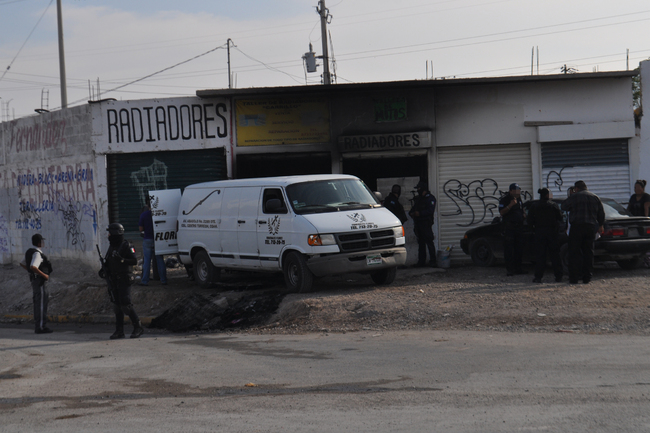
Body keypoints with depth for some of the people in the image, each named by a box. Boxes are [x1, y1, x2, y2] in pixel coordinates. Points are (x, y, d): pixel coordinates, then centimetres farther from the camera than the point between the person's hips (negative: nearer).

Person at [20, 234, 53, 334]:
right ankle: (41, 327, -9)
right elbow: (33, 267, -32)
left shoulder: (30, 252, 12)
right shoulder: (37, 253, -19)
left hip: (35, 280, 10)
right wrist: (44, 275, -22)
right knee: (42, 303, -8)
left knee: (38, 303, 12)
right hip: (40, 281, -10)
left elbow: (22, 264, 24)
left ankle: (38, 326, 15)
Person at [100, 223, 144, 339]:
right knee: (117, 305, 7)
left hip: (124, 280, -8)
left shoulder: (126, 246, -11)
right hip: (113, 281, 8)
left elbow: (135, 261, -16)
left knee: (125, 305, -11)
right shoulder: (112, 247, 13)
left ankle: (138, 327, 1)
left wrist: (122, 260, -28)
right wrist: (104, 270, 4)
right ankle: (119, 331, 10)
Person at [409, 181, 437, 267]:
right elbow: (413, 208, 26)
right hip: (418, 223, 7)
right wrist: (411, 213, 3)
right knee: (420, 243, 9)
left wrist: (419, 213, -21)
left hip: (426, 223, -7)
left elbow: (430, 211, -14)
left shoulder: (430, 198, -3)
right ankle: (421, 261, 13)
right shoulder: (417, 198, 21)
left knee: (429, 242, -9)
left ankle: (432, 261, -8)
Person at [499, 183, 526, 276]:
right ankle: (509, 269, -5)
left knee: (519, 248, 9)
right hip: (509, 227, -7)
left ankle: (518, 268, 17)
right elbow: (502, 212, -16)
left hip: (519, 226, 7)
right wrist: (510, 205, -27)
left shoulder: (519, 198, 15)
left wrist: (523, 214, 11)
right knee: (509, 249, -7)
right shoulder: (504, 199, -7)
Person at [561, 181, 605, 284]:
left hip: (577, 226, -4)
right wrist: (600, 225, 28)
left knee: (574, 253, -1)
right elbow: (601, 213, 16)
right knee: (588, 253, 9)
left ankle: (574, 278, -5)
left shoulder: (574, 197, -3)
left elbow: (564, 207, 5)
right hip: (591, 227, 4)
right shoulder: (595, 197, 12)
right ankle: (587, 278, 7)